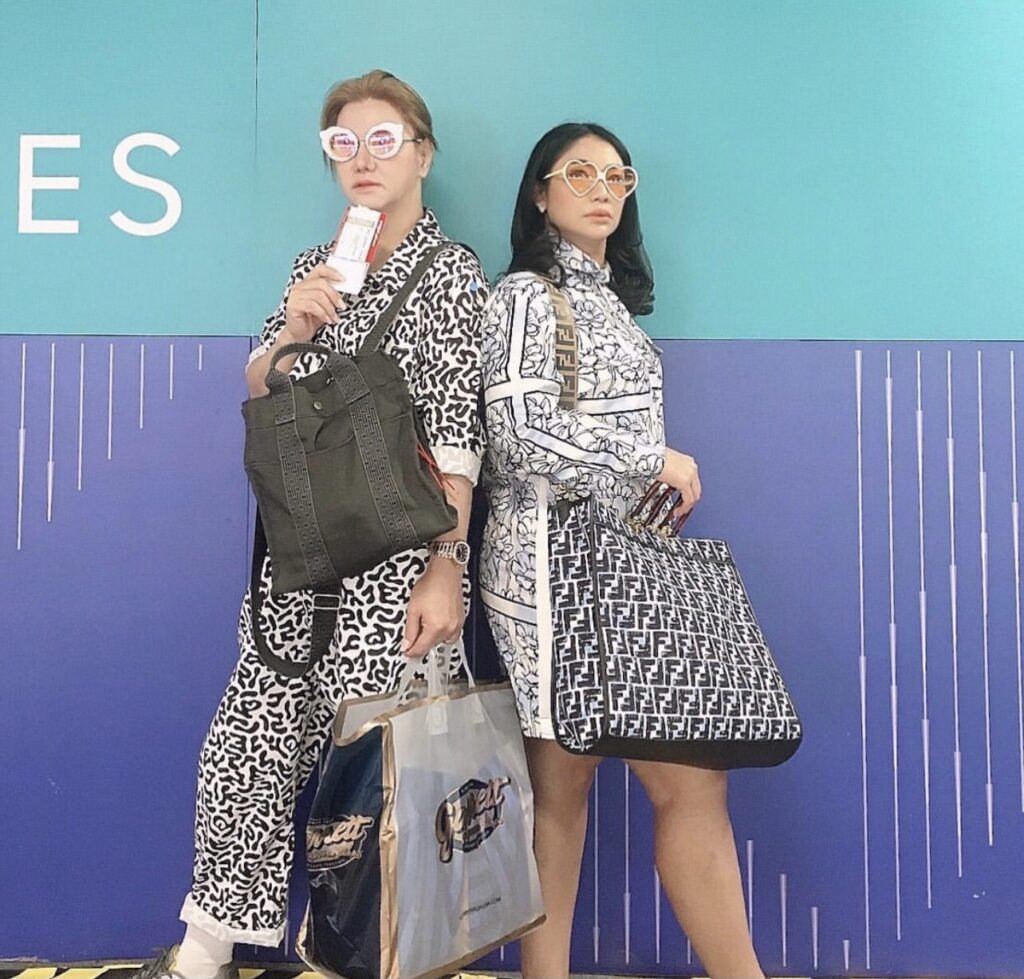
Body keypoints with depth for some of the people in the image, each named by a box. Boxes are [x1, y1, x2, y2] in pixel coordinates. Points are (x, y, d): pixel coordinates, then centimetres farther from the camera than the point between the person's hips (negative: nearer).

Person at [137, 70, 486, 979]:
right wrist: (293, 330, -5)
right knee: (250, 741, 8)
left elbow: (456, 435, -11)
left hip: (397, 554, -5)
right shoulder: (318, 267, 14)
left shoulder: (452, 273, -4)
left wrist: (445, 572, -18)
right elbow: (258, 392, 16)